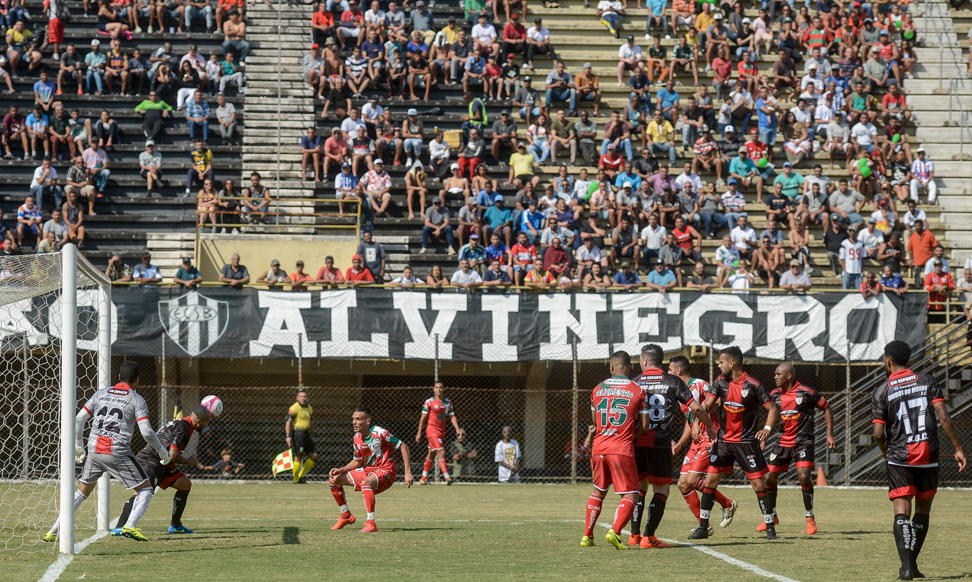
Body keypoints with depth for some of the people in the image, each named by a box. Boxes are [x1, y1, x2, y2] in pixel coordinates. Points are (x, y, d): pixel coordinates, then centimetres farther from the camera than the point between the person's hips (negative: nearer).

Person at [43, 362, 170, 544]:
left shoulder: (101, 394, 15)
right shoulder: (136, 400, 2)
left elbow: (79, 420, 11)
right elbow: (146, 432, -9)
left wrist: (78, 447, 22)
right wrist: (162, 452, 4)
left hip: (94, 451, 5)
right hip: (118, 453, -4)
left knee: (83, 491, 21)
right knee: (145, 488, 8)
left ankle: (54, 531, 16)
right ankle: (130, 526, -13)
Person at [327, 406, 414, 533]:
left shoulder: (379, 433, -17)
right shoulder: (357, 437, 4)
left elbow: (403, 447, -13)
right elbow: (357, 461, 16)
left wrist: (408, 473, -18)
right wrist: (340, 470, -1)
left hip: (384, 472, -8)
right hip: (367, 470, 8)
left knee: (366, 482, -41)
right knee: (333, 480, 6)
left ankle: (371, 523, -40)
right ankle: (346, 516, 20)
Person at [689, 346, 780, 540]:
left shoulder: (753, 385, -11)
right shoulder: (720, 382, 3)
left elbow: (773, 409, -7)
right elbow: (707, 404, -1)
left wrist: (767, 429, -23)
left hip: (747, 442, -4)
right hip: (724, 440, 4)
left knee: (759, 484, -5)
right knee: (709, 481, -1)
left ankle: (770, 527, 7)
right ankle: (703, 527, 6)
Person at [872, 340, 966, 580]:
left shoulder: (881, 392, 0)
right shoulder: (928, 382, 4)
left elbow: (878, 434, -5)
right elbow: (944, 418, -6)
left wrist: (886, 453, 16)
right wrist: (958, 449, -1)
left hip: (899, 458, -2)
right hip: (928, 457, 2)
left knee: (902, 513, -3)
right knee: (923, 511, 16)